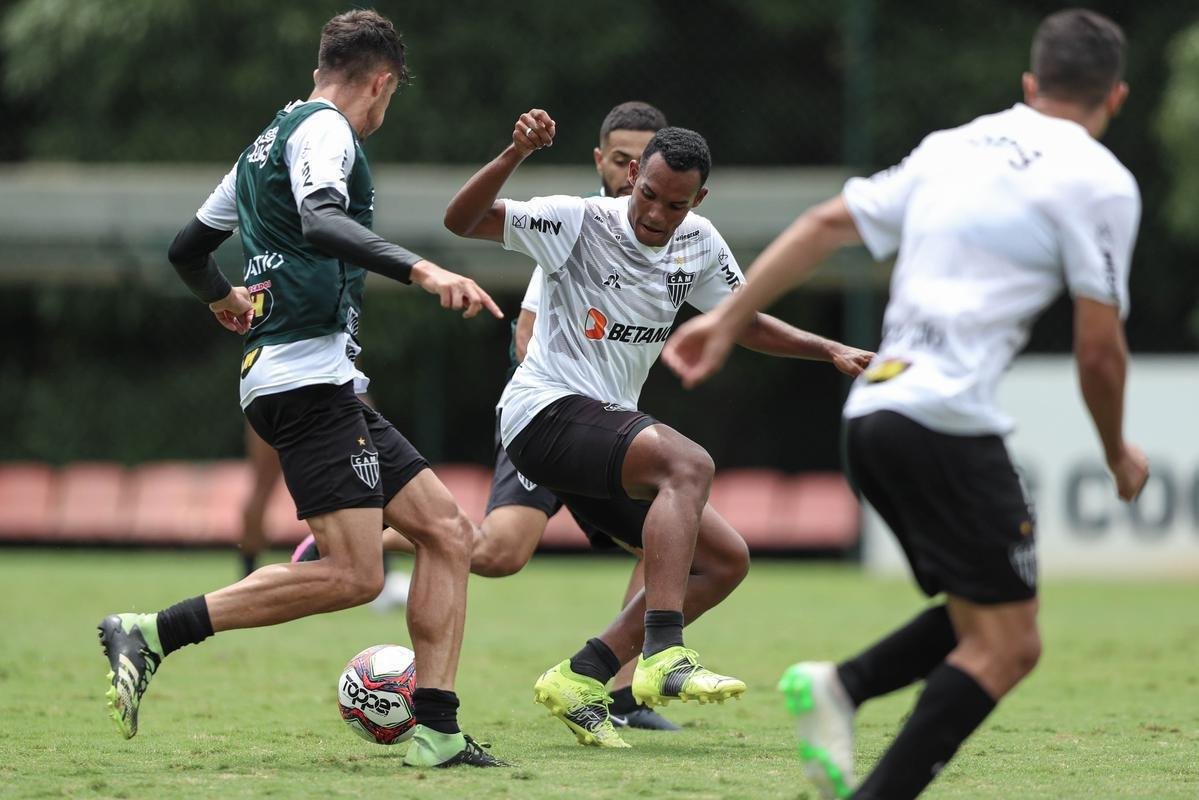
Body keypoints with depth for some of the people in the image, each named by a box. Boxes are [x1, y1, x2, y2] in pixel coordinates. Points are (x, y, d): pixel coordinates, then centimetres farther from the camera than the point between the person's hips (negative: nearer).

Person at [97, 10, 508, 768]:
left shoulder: (270, 141, 23)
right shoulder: (324, 130, -5)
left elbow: (190, 247, 33)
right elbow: (320, 223, -26)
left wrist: (224, 299, 54)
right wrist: (422, 271, -35)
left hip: (328, 387, 11)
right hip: (309, 377, -11)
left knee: (449, 533, 5)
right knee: (353, 575, -18)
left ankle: (436, 733, -2)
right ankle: (152, 634, -16)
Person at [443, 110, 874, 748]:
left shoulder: (698, 245, 8)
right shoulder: (580, 222, -11)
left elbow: (747, 324, 22)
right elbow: (462, 220, -19)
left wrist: (829, 350, 9)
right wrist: (513, 156, -34)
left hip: (607, 426, 8)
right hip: (546, 409, -8)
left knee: (726, 560, 1)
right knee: (689, 464, -33)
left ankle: (582, 678, 1)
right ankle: (662, 658, -43)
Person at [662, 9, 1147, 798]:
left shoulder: (952, 147, 18)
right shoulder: (1099, 181, -1)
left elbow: (828, 222, 15)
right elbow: (1099, 348, -2)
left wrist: (729, 318, 19)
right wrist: (1118, 454, 14)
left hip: (872, 409, 8)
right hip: (948, 423, -8)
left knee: (985, 620, 17)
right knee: (1006, 648, -5)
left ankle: (840, 686, -2)